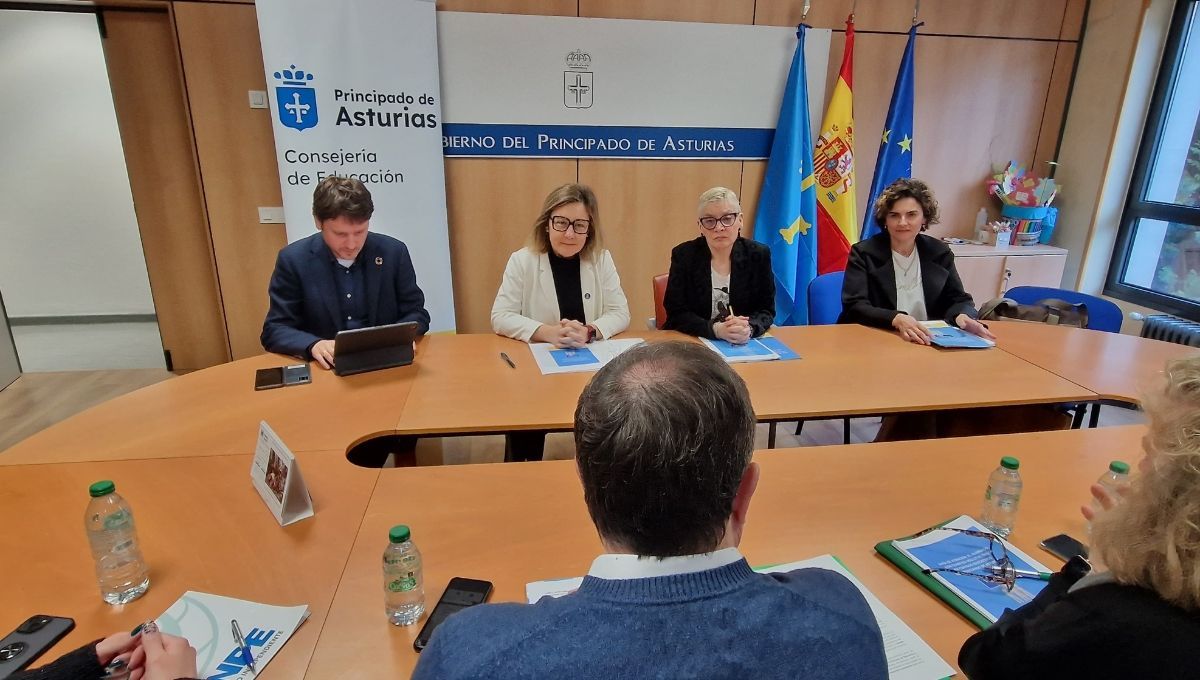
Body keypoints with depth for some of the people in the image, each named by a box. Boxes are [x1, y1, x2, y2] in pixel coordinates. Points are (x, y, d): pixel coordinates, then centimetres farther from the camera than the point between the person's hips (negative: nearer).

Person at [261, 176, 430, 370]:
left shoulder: (394, 252, -3)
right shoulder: (293, 260, -5)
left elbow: (416, 313, 5)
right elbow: (274, 331, -2)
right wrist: (314, 345, -22)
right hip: (325, 369, 0)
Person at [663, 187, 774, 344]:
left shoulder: (758, 255, 0)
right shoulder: (683, 255, -4)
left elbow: (766, 310, 2)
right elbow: (677, 314, -7)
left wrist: (749, 329, -19)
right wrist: (715, 329, -23)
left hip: (744, 345, 2)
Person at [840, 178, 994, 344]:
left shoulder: (940, 253, 7)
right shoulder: (863, 253, -5)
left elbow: (958, 299, 9)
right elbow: (854, 307, -14)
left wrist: (963, 316, -15)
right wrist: (897, 319, -31)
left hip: (929, 342, 3)